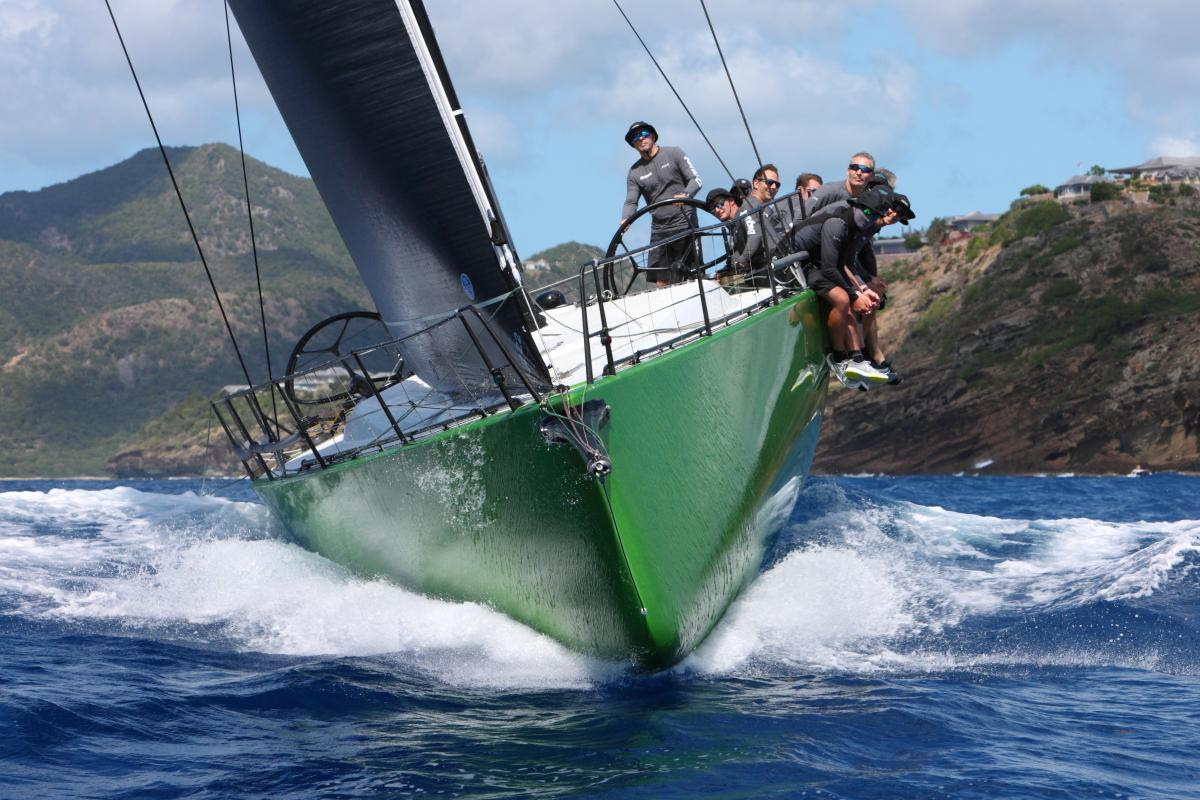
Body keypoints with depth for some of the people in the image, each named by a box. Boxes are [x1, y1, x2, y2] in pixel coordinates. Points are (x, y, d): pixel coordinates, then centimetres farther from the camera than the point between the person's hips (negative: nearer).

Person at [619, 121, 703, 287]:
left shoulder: (673, 154, 2)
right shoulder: (635, 172, 11)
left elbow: (696, 180, -2)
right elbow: (631, 201, 4)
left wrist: (685, 195, -24)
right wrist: (625, 220, -18)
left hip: (684, 223, -4)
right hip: (659, 229, 4)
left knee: (690, 276, -9)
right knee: (661, 282, -1)